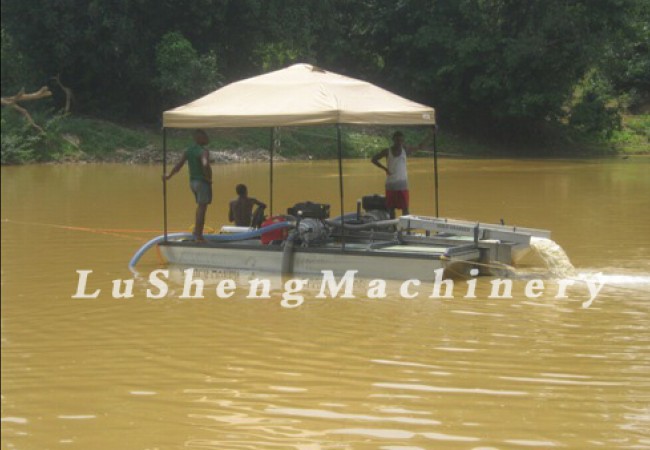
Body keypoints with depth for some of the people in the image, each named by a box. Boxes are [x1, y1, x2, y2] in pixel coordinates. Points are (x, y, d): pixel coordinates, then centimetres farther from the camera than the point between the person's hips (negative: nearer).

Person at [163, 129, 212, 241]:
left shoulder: (188, 150, 6)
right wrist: (209, 177, -21)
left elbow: (179, 165, 8)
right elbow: (205, 165, -37)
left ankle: (197, 232, 25)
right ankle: (198, 235, 3)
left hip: (193, 182, 8)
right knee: (202, 208, -1)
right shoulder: (203, 151, -18)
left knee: (200, 206, 23)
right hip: (203, 183, -8)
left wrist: (168, 176, 20)